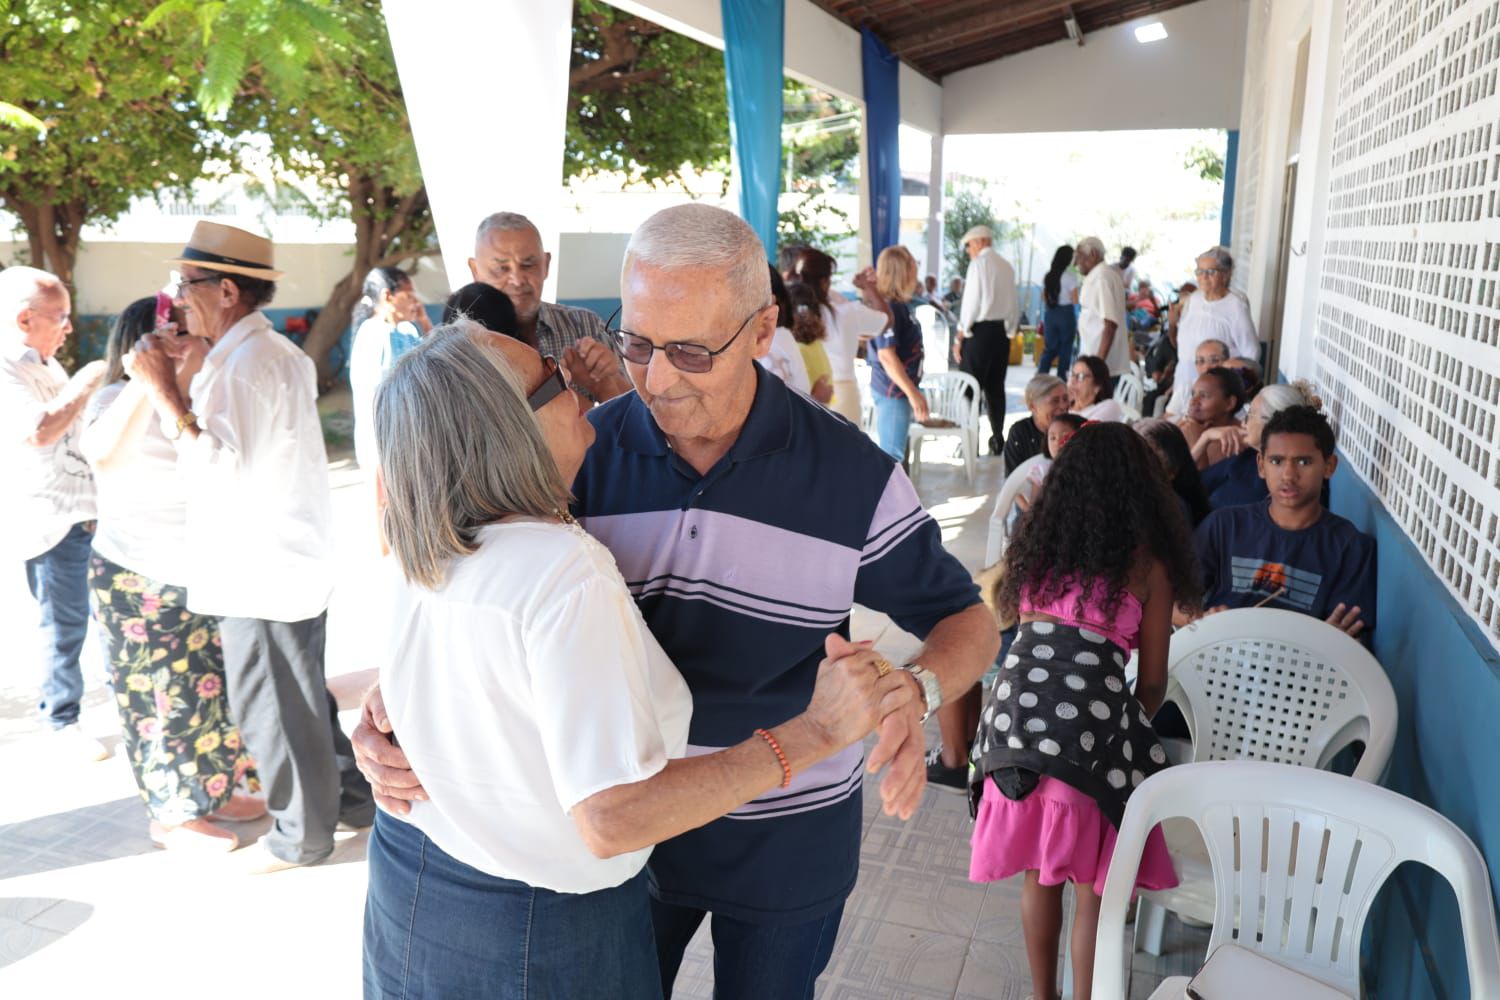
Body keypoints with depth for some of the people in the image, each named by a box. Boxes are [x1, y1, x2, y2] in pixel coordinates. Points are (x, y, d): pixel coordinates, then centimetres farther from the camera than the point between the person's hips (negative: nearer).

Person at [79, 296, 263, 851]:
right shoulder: (116, 401, -16)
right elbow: (104, 454, -40)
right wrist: (148, 379, -45)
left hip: (199, 578, 7)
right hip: (138, 586, -7)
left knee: (208, 688, 17)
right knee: (166, 699, 6)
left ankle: (210, 792, 35)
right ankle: (171, 817, 24)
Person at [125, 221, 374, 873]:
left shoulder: (246, 365, -19)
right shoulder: (273, 351, 13)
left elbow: (219, 469, -26)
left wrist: (165, 391, -21)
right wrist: (187, 379, 4)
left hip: (262, 572, -10)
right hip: (289, 558, 10)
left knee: (274, 709, 5)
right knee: (303, 695, 21)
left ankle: (302, 836, 21)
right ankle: (354, 796, 34)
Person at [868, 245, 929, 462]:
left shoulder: (900, 304, 10)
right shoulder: (888, 308, -19)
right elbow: (886, 356, -25)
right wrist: (913, 392, -24)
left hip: (899, 388, 10)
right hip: (893, 390, -10)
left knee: (894, 453, 17)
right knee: (891, 457, -5)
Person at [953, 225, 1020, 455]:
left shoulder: (979, 263, -8)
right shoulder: (1007, 266, 11)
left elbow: (971, 301, -12)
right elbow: (1015, 305, 11)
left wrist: (960, 337, -7)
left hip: (981, 330, -7)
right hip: (1003, 331, 7)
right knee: (996, 387, 11)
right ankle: (997, 440, 15)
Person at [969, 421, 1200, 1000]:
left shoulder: (1037, 545, 13)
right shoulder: (1148, 565, 4)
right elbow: (1152, 682, 8)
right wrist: (1131, 730, 25)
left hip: (1017, 714, 5)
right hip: (1091, 723, -4)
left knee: (1038, 875, 21)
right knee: (1092, 886, 11)